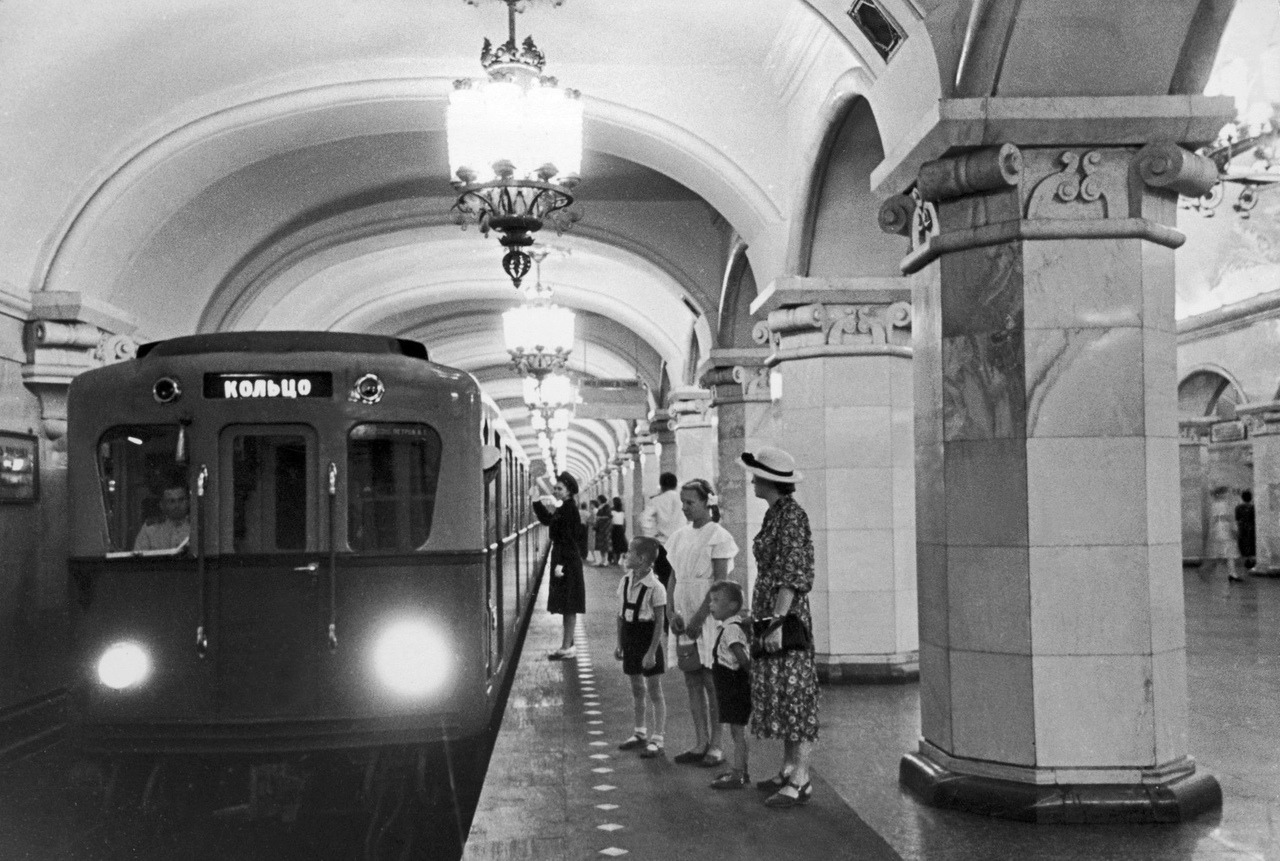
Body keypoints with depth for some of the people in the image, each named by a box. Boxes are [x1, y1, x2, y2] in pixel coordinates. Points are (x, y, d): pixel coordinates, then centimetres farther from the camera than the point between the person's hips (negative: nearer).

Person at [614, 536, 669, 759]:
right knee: (636, 688, 18)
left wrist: (652, 652, -18)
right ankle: (640, 733, 32)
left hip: (648, 641, -7)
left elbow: (659, 622, -17)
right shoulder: (625, 581, 2)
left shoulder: (655, 587, -19)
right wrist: (619, 644, 12)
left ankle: (656, 740, 7)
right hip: (630, 640, 7)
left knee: (654, 690, 2)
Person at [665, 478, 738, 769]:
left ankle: (716, 746, 3)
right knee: (692, 682, 9)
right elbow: (673, 577, 13)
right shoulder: (680, 536, 11)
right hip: (684, 618, 6)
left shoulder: (718, 536, -8)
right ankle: (700, 743, 15)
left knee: (712, 682, -3)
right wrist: (673, 612, 0)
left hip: (710, 617, -6)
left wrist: (700, 617, -16)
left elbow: (720, 583, -12)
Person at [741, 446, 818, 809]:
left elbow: (792, 575, -21)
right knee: (779, 693, 13)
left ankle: (801, 782, -3)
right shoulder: (775, 513, 12)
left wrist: (778, 623, -24)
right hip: (768, 610, 10)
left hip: (786, 614, -10)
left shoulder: (792, 515, -16)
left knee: (792, 692, -6)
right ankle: (788, 770, 21)